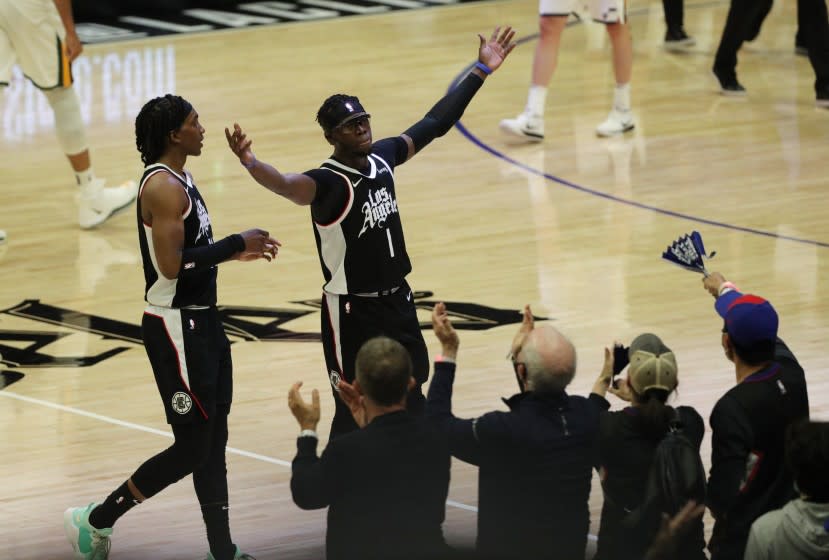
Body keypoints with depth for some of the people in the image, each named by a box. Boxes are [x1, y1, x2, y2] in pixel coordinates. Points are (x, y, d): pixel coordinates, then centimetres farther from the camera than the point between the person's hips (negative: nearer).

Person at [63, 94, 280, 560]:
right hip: (177, 328, -10)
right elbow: (170, 264, -26)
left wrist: (235, 253, 13)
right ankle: (96, 521, 6)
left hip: (202, 321, 10)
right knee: (192, 446, -5)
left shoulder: (180, 180, 12)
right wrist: (235, 244, -19)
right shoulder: (163, 186, -19)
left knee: (214, 441, 12)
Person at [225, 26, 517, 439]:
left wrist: (481, 71, 15)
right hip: (353, 311, -7)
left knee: (410, 396, 19)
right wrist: (251, 164, -66)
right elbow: (289, 186, -45)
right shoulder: (328, 181, -22)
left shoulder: (382, 156, -1)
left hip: (397, 299, 7)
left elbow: (435, 122, 11)